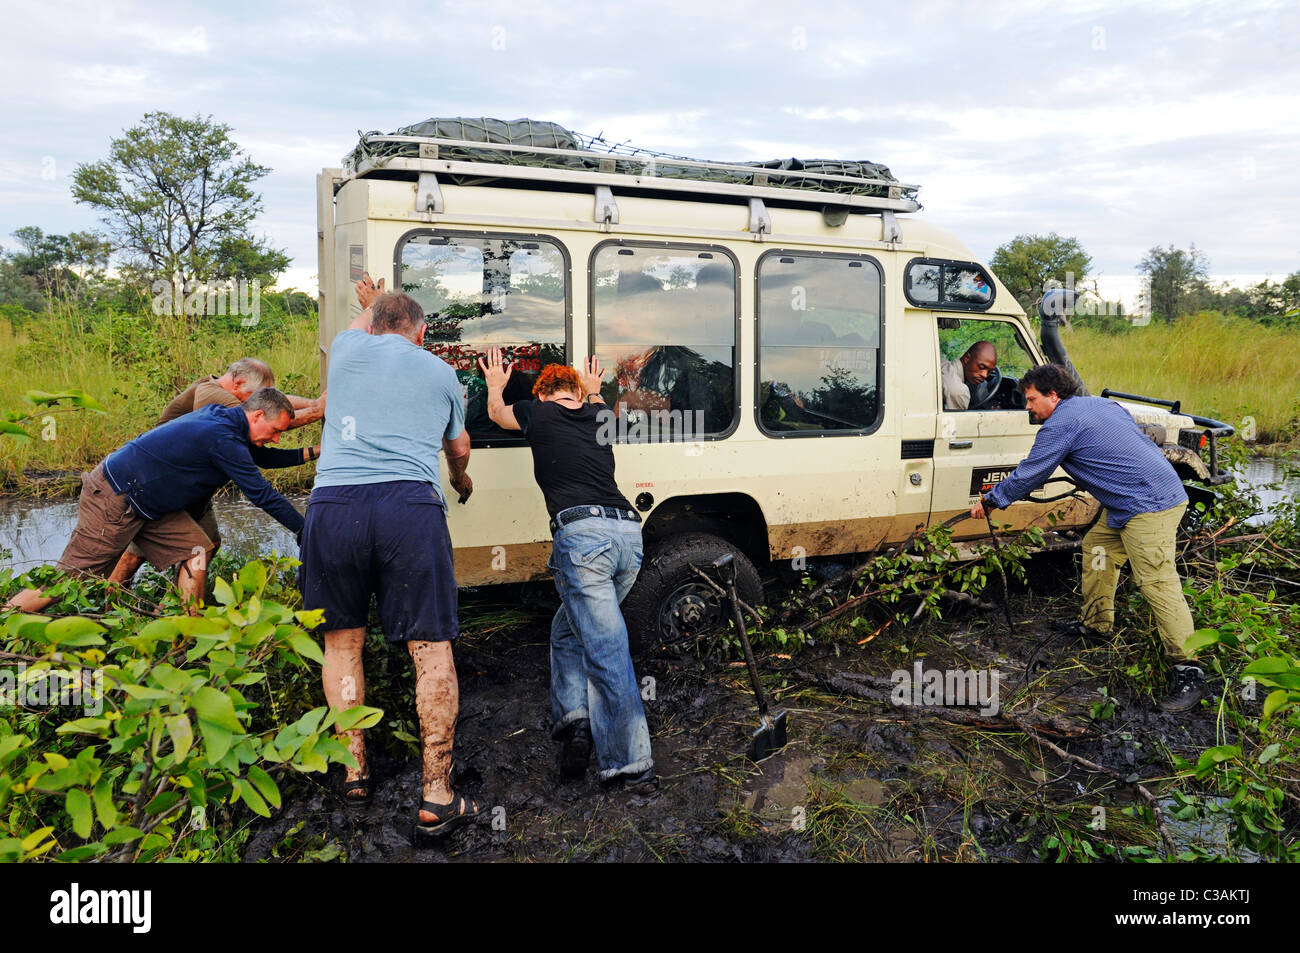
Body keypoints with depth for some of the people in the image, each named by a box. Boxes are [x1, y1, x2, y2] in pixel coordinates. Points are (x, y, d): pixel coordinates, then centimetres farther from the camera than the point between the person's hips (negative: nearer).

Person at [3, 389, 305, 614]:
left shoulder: (221, 417, 4)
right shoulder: (224, 440, -24)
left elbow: (262, 457, 22)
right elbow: (263, 495, -21)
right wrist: (305, 530, -15)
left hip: (147, 503, 10)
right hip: (115, 498, -10)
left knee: (196, 550, -1)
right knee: (72, 577, -3)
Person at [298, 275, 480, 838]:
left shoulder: (348, 349, 19)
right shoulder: (440, 371, 20)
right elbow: (459, 447, 37)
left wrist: (371, 302, 69)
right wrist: (462, 482, 58)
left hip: (333, 503, 2)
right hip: (409, 504, -1)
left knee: (342, 641, 16)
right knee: (431, 648, 0)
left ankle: (353, 769, 18)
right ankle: (437, 796, -1)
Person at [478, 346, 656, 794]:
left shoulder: (538, 412, 14)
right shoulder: (599, 415, 24)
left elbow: (497, 413, 38)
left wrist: (495, 384, 58)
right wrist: (593, 389, 73)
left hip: (581, 531, -6)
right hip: (628, 531, 6)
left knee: (607, 653, -7)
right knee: (569, 630, 21)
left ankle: (634, 767, -5)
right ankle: (576, 722, 10)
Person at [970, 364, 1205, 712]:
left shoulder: (1061, 425, -11)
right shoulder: (1101, 404, 17)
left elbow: (1028, 475, -5)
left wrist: (989, 501, 6)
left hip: (1149, 507, -11)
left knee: (1158, 583, -13)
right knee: (1096, 545, 20)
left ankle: (1188, 673, -13)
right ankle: (1095, 623, 30)